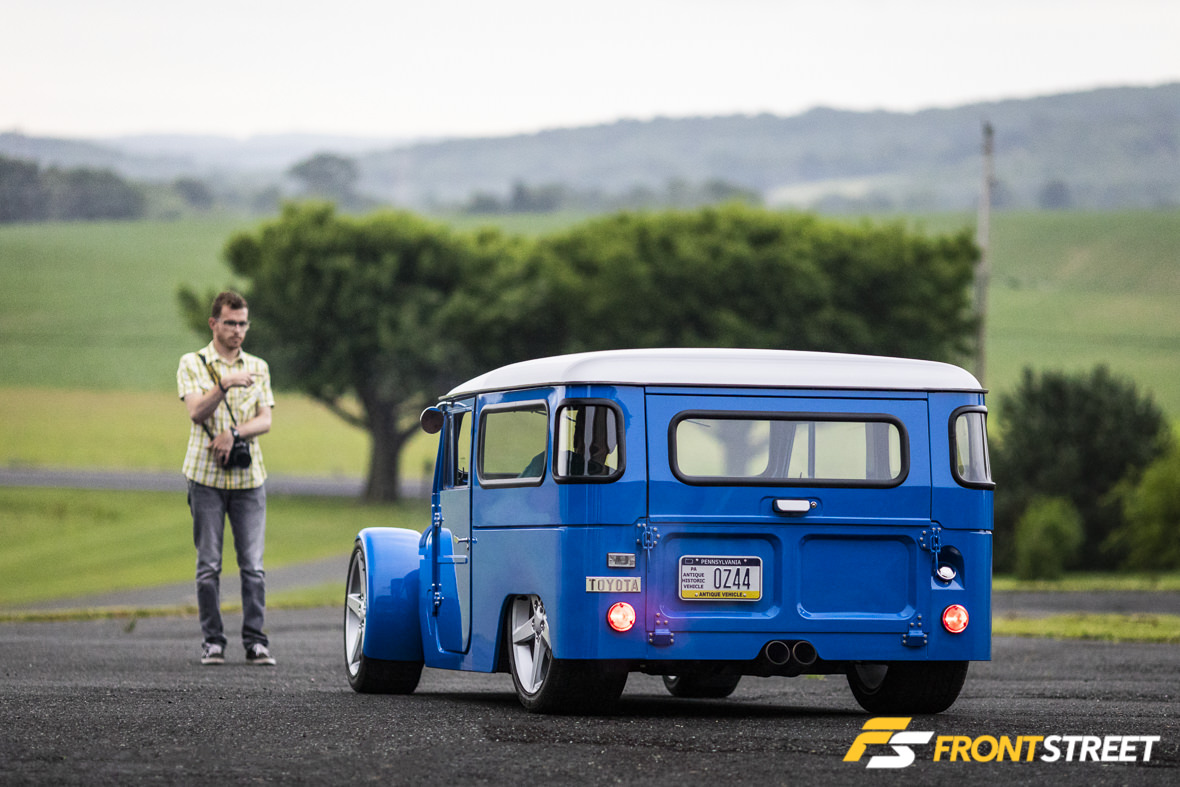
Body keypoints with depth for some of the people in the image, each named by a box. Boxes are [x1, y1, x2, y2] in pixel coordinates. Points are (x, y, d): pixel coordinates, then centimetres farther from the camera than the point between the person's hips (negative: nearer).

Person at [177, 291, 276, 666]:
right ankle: (212, 641, 5)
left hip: (249, 478, 2)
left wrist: (234, 433, -14)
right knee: (209, 565, -1)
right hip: (206, 476, -2)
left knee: (253, 565, -3)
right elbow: (197, 412, -11)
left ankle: (256, 641, -2)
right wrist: (225, 385, -26)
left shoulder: (258, 367, 13)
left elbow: (265, 420, 4)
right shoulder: (192, 364, 4)